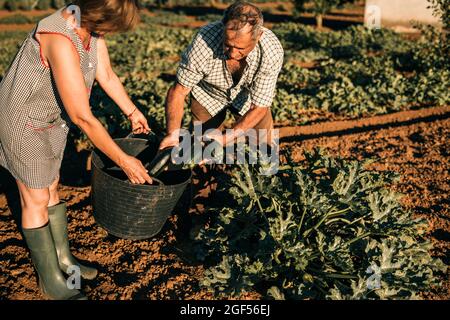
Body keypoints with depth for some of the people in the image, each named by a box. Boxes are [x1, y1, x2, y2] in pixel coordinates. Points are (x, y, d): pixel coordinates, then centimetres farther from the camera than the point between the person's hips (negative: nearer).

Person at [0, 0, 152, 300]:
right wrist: (123, 160, -27)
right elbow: (83, 118, -35)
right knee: (36, 199, 4)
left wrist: (132, 111, 17)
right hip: (24, 121, -8)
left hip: (52, 117, 8)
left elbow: (107, 75, 6)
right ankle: (51, 280, 21)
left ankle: (63, 259, 35)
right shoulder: (62, 43, -38)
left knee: (51, 188, 19)